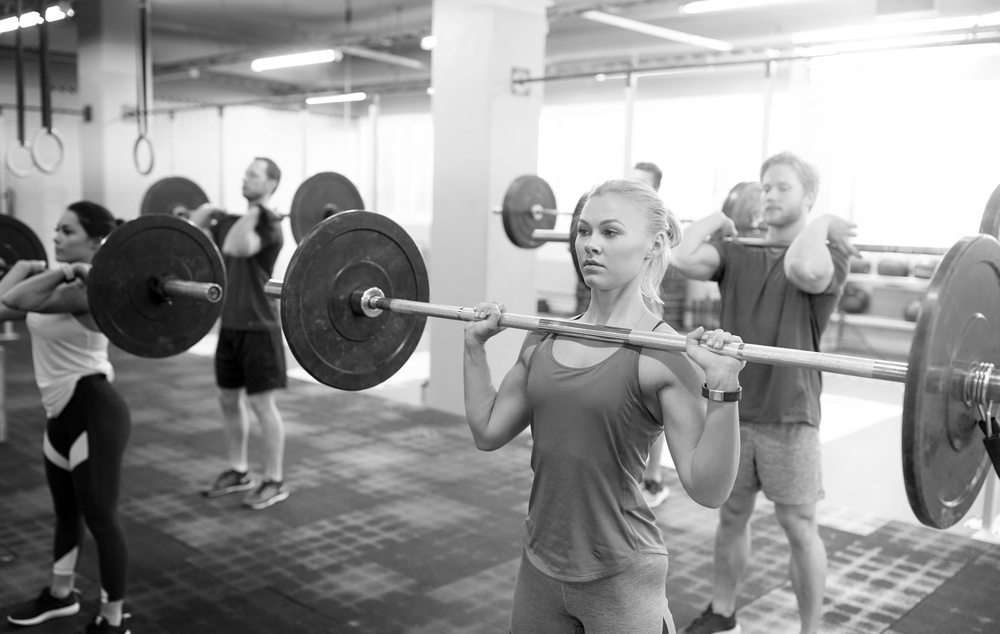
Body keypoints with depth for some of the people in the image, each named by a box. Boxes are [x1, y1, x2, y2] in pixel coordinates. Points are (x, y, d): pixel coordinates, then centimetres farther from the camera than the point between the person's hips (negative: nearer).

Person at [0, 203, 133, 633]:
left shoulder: (90, 290, -20)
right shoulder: (59, 286, 8)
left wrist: (64, 272, -26)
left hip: (94, 413, -10)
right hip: (62, 413, 10)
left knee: (100, 517, 2)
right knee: (66, 511, 25)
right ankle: (60, 594, 46)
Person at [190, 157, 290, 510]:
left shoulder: (269, 227, -13)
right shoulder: (230, 221, 12)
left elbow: (235, 248, -31)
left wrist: (254, 213, -24)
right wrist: (202, 214, 11)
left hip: (258, 329, -8)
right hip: (229, 326, 8)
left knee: (262, 404, -3)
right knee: (229, 400, 14)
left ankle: (274, 482, 7)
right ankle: (238, 472, 28)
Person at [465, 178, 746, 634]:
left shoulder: (663, 354, -14)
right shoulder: (545, 339, 2)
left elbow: (707, 489, -18)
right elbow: (488, 432, 9)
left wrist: (722, 388, -29)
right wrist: (475, 345, 6)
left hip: (620, 578, -5)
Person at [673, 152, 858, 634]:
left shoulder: (826, 253, -7)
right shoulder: (737, 252, 4)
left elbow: (803, 269, -33)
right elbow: (684, 259, -15)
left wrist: (820, 226, -16)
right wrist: (715, 220, 0)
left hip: (790, 417, -4)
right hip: (732, 408, 4)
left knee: (798, 527, 7)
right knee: (731, 515, 18)